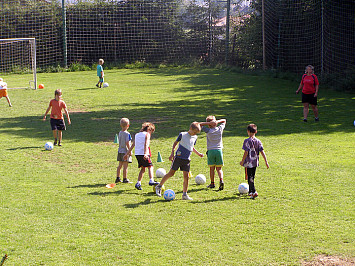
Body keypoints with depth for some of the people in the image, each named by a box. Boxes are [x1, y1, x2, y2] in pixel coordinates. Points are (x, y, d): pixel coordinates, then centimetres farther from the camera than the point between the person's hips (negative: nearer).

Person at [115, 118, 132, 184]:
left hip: (120, 151, 7)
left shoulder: (120, 133, 6)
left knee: (120, 165, 14)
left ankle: (118, 178, 18)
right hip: (125, 151, -7)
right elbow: (127, 143, -20)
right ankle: (125, 179, 0)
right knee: (125, 166, -2)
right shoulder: (127, 134, -15)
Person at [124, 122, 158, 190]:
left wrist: (127, 154, 25)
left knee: (143, 168, 18)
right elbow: (146, 144, -14)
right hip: (143, 153, -7)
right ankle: (151, 181, -28)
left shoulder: (137, 135, 21)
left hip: (137, 154, 7)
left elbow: (132, 145, 22)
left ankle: (138, 183, 11)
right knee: (150, 166, -8)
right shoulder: (147, 134, 1)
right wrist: (145, 153, -26)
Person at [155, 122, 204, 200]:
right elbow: (175, 143, 2)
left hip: (186, 160, 4)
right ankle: (159, 187, 12)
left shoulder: (195, 137, 11)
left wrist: (198, 153, 19)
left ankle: (184, 194, 4)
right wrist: (172, 153, -4)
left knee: (186, 176, -3)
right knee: (171, 173, -3)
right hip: (178, 158, -4)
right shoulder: (182, 134, -5)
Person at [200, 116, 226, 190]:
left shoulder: (208, 131, -7)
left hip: (211, 151, -2)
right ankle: (221, 180, -14)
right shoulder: (220, 129, 2)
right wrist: (217, 122, 0)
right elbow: (224, 120, 19)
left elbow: (199, 124, -3)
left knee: (212, 168, 7)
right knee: (219, 168, 6)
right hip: (219, 150, 2)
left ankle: (212, 183, 11)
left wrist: (209, 123, -10)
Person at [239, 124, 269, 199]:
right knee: (252, 177, 19)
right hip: (255, 162, 6)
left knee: (250, 178, -3)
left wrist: (242, 161, -6)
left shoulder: (247, 141, -12)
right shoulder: (258, 141, 4)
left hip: (249, 162, -6)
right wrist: (266, 162, 2)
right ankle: (250, 192, 30)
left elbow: (246, 152, -16)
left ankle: (254, 192, -15)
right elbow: (262, 152, 0)